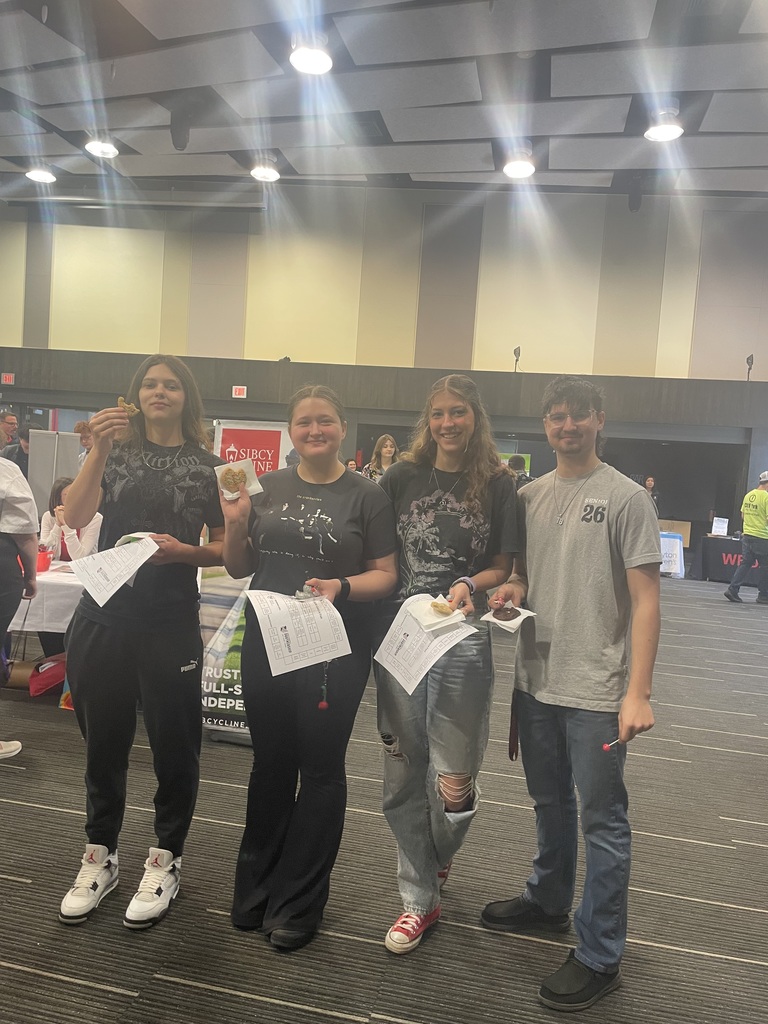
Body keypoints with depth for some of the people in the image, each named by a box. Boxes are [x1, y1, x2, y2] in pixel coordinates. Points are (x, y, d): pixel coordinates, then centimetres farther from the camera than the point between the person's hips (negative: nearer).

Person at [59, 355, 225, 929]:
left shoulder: (206, 466, 2)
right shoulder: (118, 452, 6)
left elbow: (224, 550, 4)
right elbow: (75, 517, -9)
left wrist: (182, 551, -14)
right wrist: (99, 449, -18)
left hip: (171, 622, -2)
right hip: (103, 617, 2)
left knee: (174, 743, 7)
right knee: (103, 741, 14)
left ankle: (165, 862, 27)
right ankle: (100, 857, 33)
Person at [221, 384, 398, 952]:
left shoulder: (367, 496, -4)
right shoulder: (268, 487, 5)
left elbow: (386, 575, -5)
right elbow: (238, 568, 9)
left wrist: (341, 587, -22)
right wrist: (235, 523, -9)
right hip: (265, 643, 3)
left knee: (319, 768, 9)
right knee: (270, 762, 17)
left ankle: (297, 903, 27)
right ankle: (256, 886, 37)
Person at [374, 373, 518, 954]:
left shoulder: (499, 485, 0)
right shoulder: (403, 478, 5)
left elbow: (503, 566, 4)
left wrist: (470, 585, -15)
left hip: (463, 640, -2)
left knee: (454, 780, 0)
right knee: (404, 774, 9)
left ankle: (439, 858, 36)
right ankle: (420, 899, 28)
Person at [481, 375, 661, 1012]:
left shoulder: (626, 498, -9)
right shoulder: (529, 495, 7)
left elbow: (645, 599, -11)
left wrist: (639, 691, -16)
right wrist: (510, 589, -6)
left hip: (597, 690, -6)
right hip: (536, 679, 6)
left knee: (602, 822, 5)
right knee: (549, 804, 23)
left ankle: (600, 957, 21)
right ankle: (548, 901, 43)